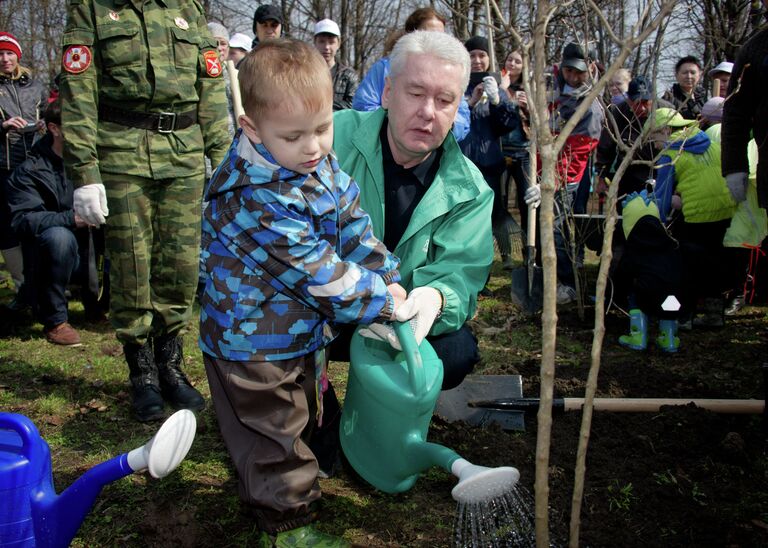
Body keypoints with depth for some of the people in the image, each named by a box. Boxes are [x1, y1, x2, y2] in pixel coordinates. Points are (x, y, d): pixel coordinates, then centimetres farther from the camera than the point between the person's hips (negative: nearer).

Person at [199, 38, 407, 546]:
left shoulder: (321, 165, -5)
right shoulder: (258, 199, -32)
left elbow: (353, 223, 4)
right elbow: (319, 272, -30)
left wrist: (387, 278, -7)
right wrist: (383, 302, -21)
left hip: (303, 329, 9)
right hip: (254, 344, -8)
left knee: (303, 410, 29)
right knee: (273, 427, 9)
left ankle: (296, 470, 53)